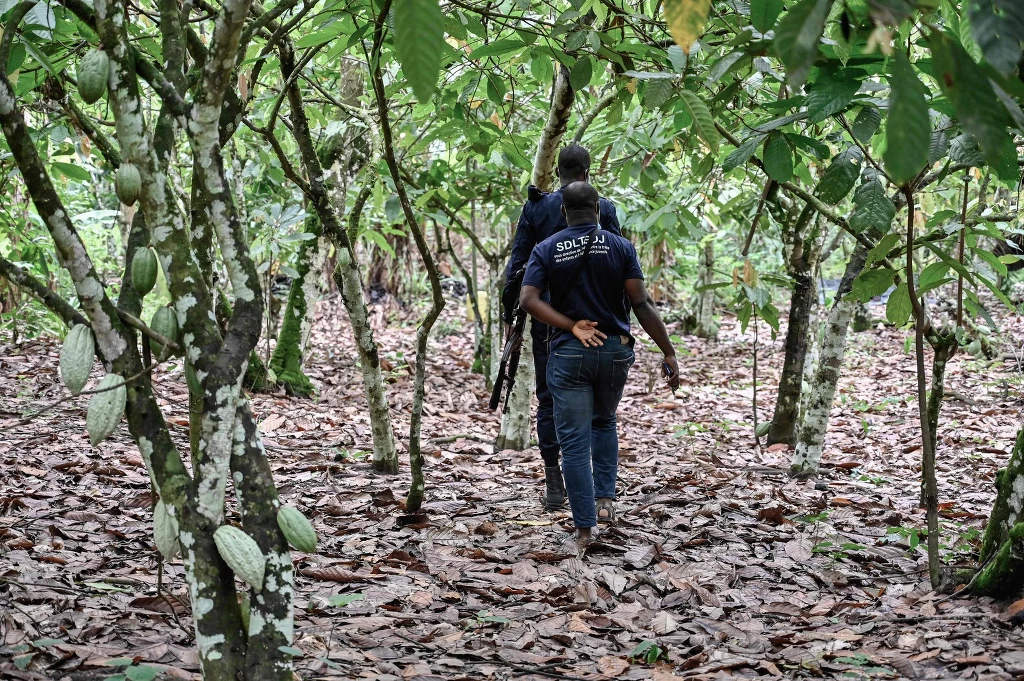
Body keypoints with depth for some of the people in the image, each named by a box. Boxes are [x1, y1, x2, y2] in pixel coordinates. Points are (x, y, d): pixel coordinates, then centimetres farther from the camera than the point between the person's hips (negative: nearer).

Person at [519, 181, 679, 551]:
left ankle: (585, 528, -2)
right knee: (604, 422, 26)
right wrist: (669, 353, -6)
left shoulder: (546, 249, 1)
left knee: (574, 440, 2)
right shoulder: (621, 247, -1)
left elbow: (528, 299, -12)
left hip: (568, 354, -1)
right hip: (615, 350, 2)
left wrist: (573, 326, -12)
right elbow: (641, 304, -8)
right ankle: (605, 500, 16)